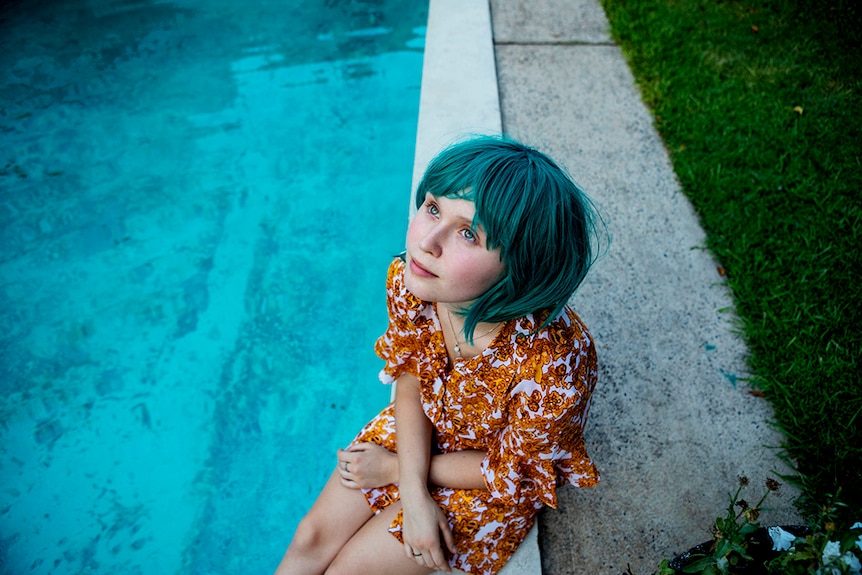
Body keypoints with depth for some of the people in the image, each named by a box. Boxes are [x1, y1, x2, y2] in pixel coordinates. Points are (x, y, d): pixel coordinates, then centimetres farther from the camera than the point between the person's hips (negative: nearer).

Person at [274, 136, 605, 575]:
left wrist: (393, 469, -12)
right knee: (312, 538, 6)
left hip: (493, 485, -3)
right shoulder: (408, 280, -26)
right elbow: (409, 377, -8)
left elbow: (510, 470, -20)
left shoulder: (553, 365, -41)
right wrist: (413, 490, -17)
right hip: (420, 430, 4)